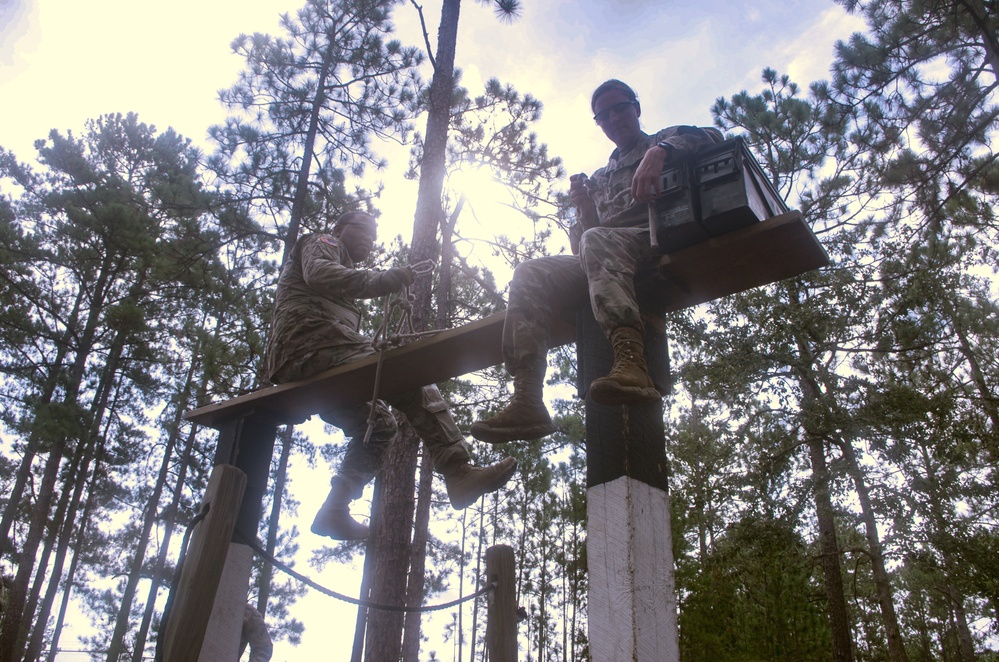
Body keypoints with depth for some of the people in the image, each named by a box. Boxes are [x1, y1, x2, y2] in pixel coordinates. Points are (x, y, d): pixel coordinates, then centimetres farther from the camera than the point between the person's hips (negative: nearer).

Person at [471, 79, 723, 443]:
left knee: (598, 242, -37)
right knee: (529, 275, -18)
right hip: (607, 259, 5)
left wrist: (660, 151, -20)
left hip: (657, 241, -5)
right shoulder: (600, 178, 35)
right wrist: (584, 208, 4)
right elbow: (582, 240, 26)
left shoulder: (668, 140, 23)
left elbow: (712, 138, -1)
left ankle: (631, 362, -61)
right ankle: (526, 401, -33)